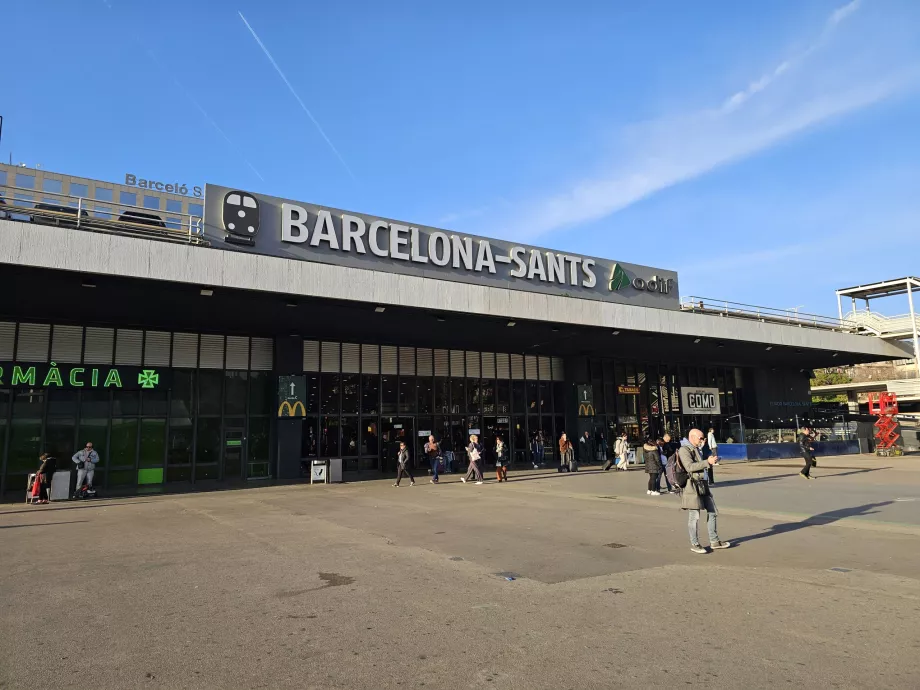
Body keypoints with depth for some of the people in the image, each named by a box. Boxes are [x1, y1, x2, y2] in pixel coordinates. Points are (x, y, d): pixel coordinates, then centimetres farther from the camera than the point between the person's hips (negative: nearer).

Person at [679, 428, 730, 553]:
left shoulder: (696, 449, 18)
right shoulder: (684, 450, -11)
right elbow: (689, 467, -23)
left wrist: (710, 461, 14)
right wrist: (708, 462, -23)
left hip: (703, 485, 9)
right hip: (692, 486, -9)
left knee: (712, 512, 12)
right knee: (695, 516, -2)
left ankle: (714, 541, 23)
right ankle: (694, 544, 10)